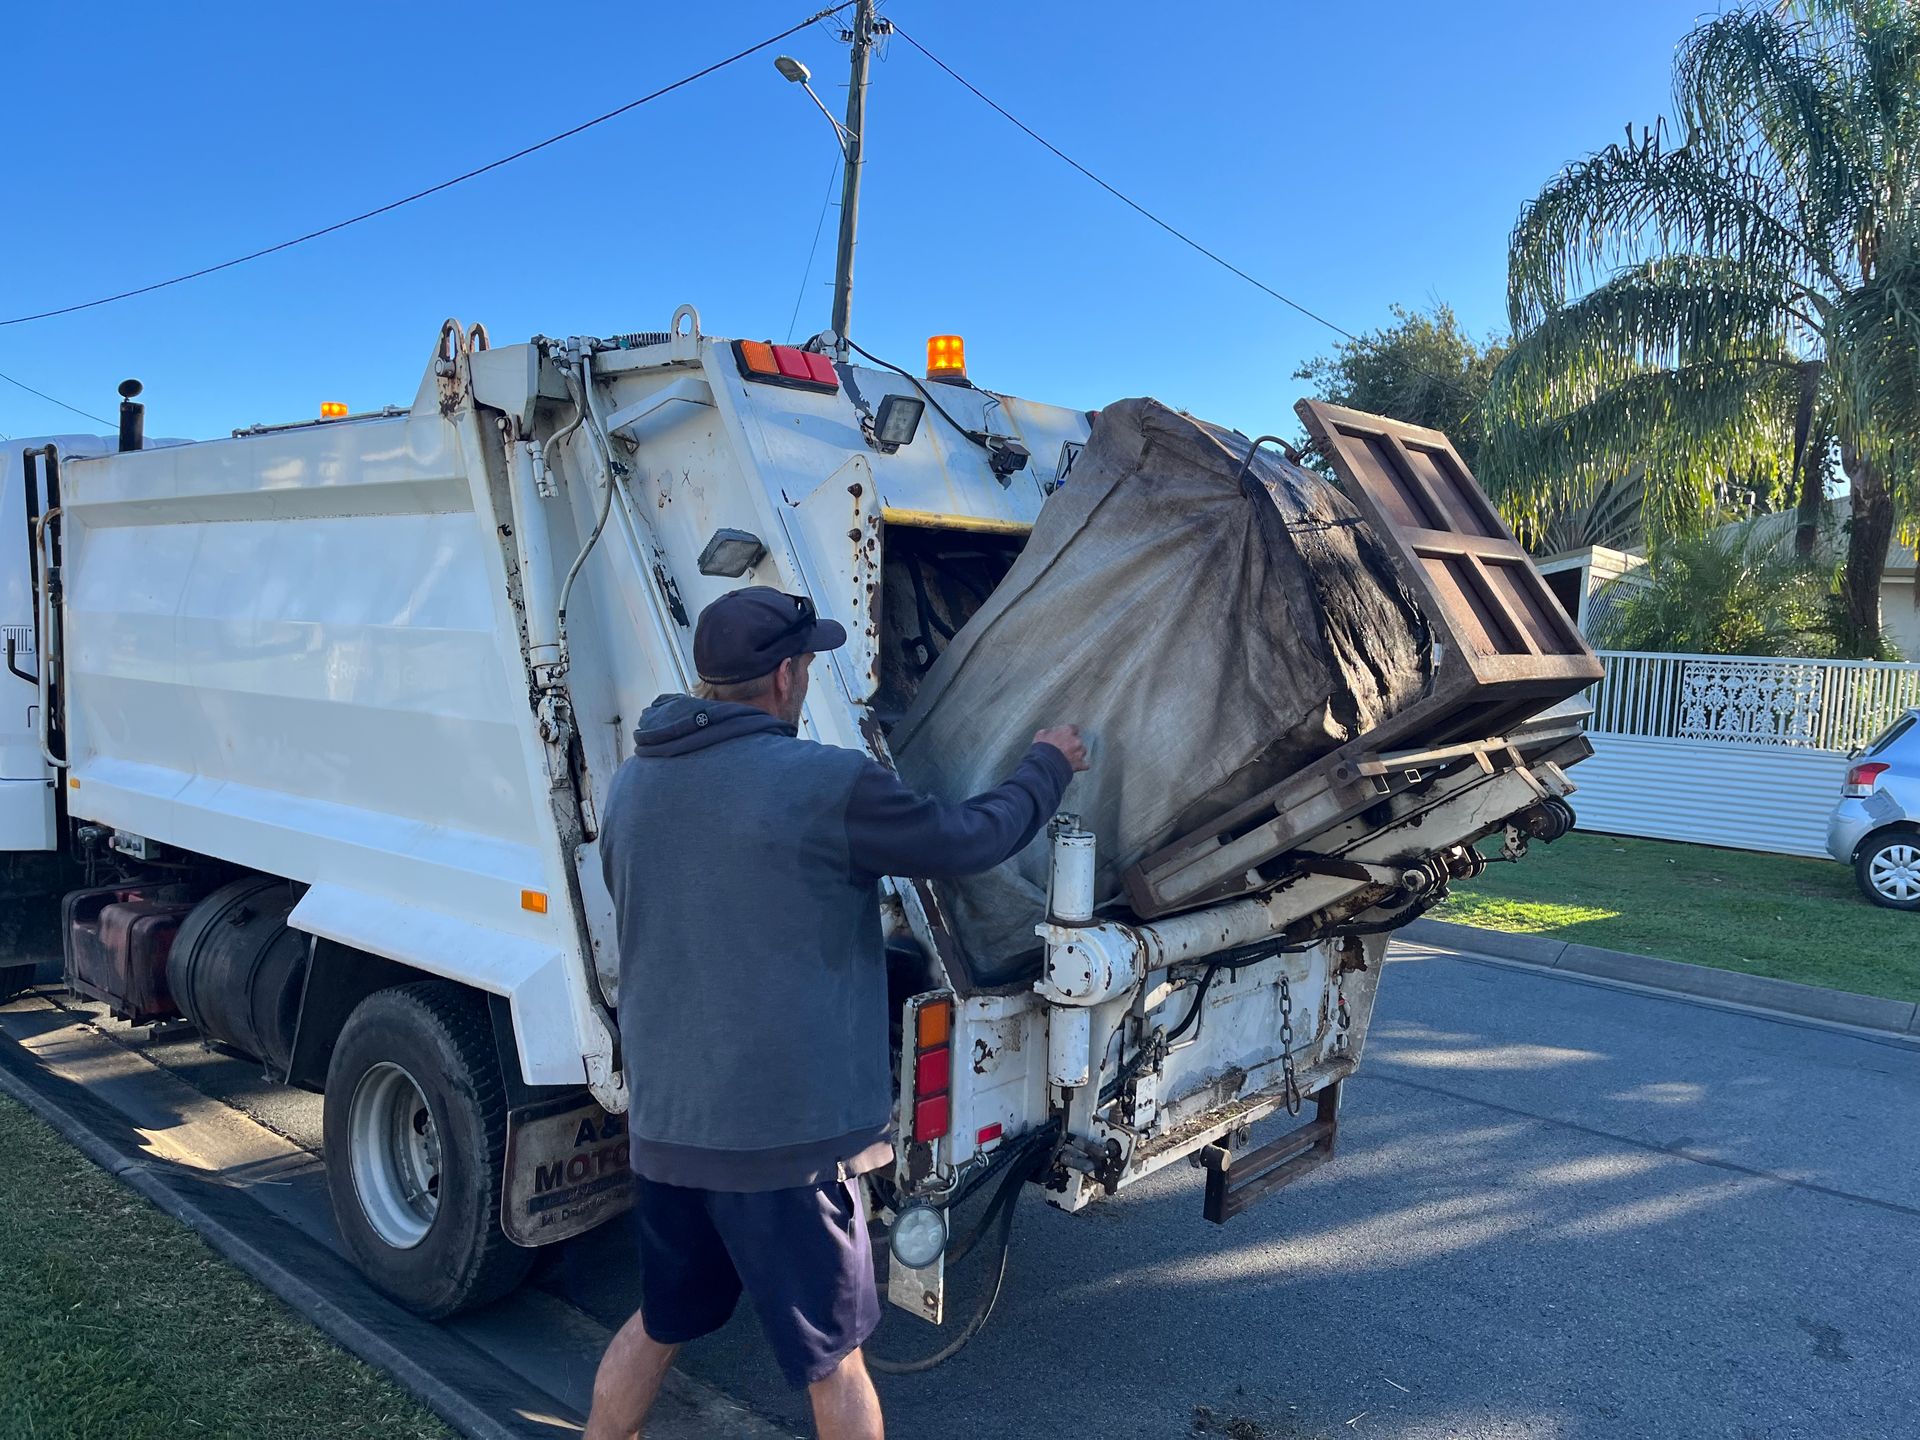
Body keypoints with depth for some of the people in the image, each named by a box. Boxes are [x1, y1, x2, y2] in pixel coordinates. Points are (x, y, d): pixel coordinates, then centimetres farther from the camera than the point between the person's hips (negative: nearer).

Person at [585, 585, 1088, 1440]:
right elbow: (971, 839, -6)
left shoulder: (632, 784, 3)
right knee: (833, 1361, 13)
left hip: (663, 1121, 6)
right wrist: (1047, 769, 14)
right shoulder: (827, 785, -17)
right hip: (788, 1132, -6)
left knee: (657, 1325, 26)